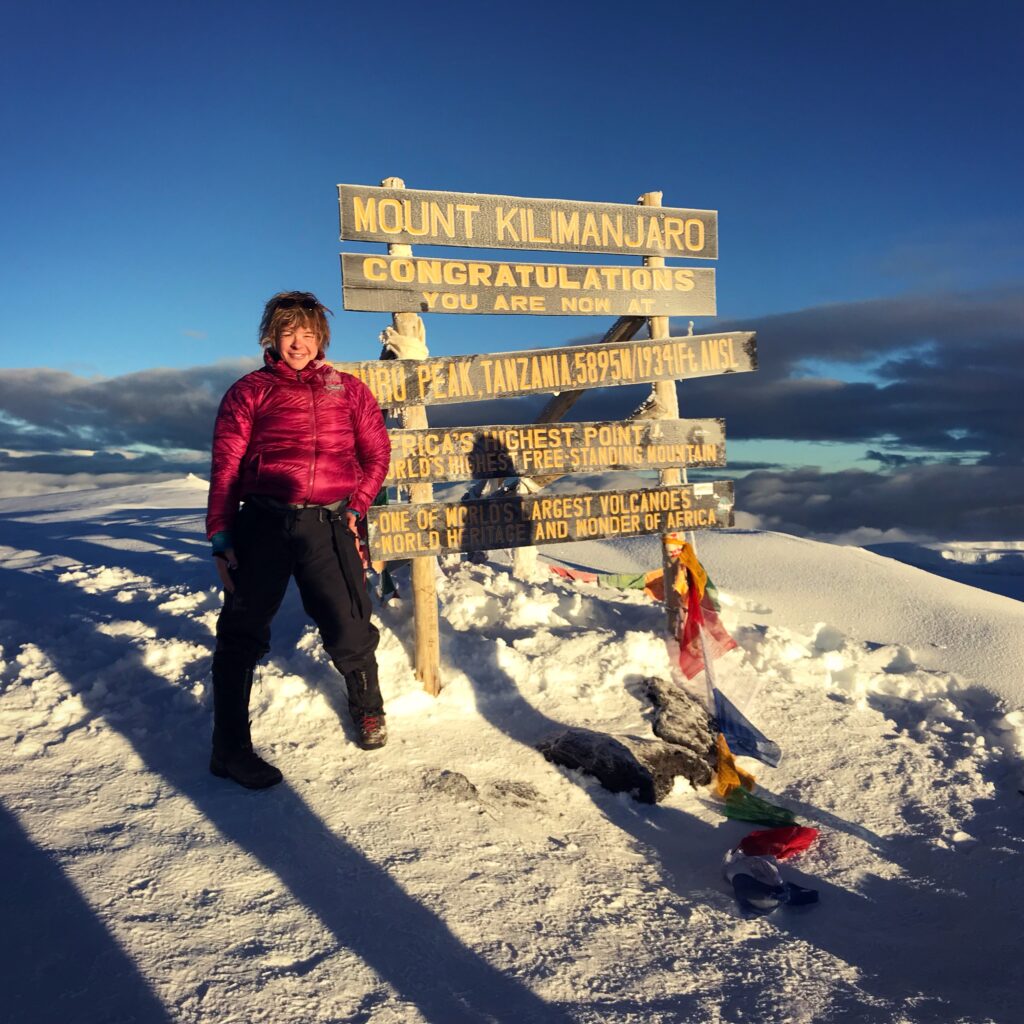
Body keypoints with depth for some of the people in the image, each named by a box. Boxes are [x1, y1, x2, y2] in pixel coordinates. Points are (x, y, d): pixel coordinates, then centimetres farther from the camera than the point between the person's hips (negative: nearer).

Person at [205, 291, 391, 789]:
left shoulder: (349, 390, 15)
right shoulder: (249, 391, 9)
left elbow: (377, 453, 20)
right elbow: (225, 468, 4)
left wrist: (355, 506, 8)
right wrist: (221, 538, -3)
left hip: (328, 525, 1)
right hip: (263, 523, -1)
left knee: (348, 628, 0)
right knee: (243, 632, 1)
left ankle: (367, 709, 30)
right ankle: (230, 748, 13)